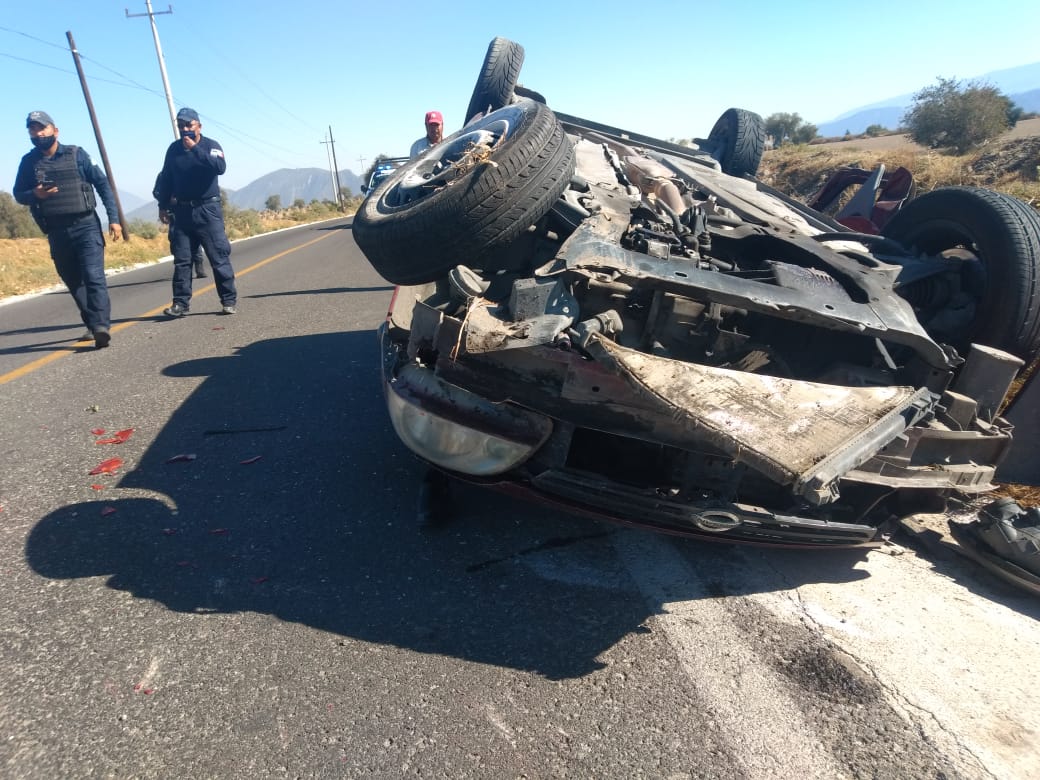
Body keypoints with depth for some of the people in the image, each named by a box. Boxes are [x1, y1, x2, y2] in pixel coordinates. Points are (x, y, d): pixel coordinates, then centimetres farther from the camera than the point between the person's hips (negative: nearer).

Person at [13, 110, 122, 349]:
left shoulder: (76, 154, 1)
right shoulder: (29, 162, 7)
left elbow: (102, 184, 2)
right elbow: (18, 194, 12)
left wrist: (113, 218, -5)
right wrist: (35, 194, -11)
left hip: (86, 225, -4)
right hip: (57, 232, 4)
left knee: (93, 276, -17)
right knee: (74, 282, 9)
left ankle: (101, 326, -25)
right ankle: (93, 324, 18)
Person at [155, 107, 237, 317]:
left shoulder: (211, 146, 0)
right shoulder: (174, 149, 9)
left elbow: (220, 167, -21)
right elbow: (166, 179, 14)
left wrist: (195, 149, -22)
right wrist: (163, 206, 12)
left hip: (208, 210, -3)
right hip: (181, 211, 3)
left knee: (219, 256, -5)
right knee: (181, 260, 2)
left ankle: (229, 300, 1)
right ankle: (181, 303, 6)